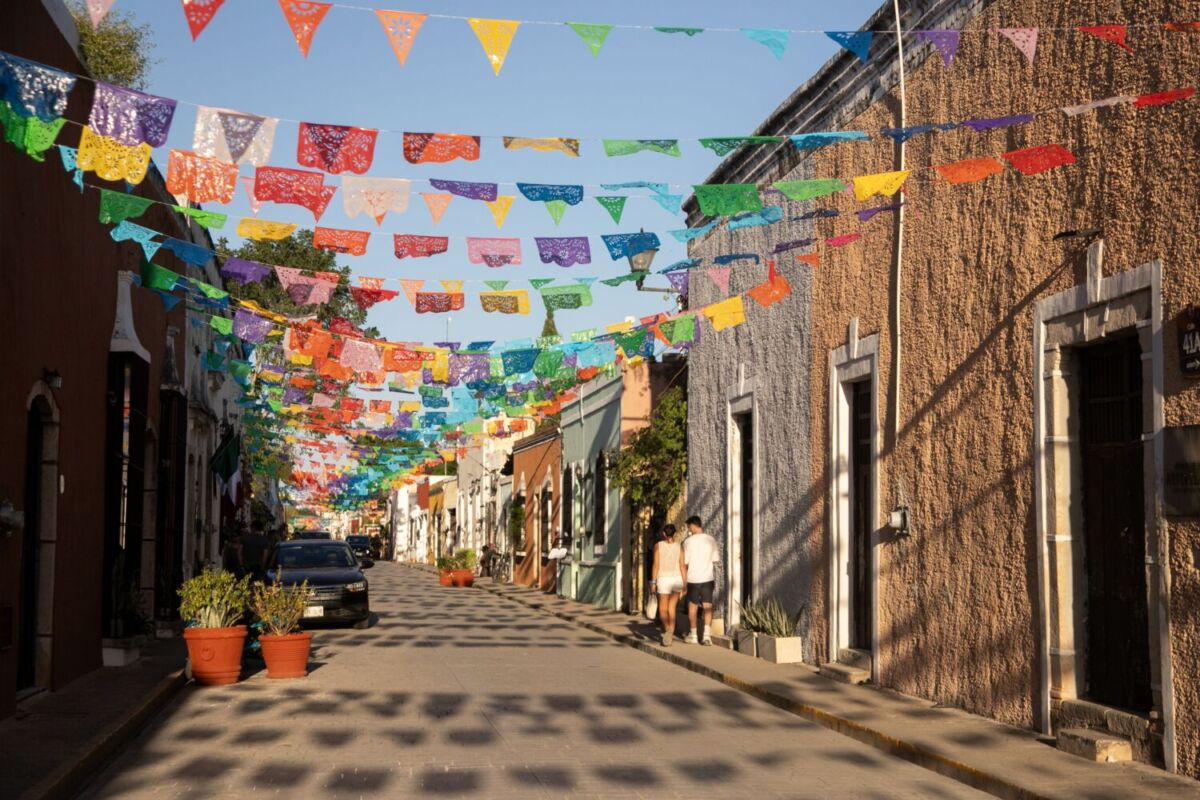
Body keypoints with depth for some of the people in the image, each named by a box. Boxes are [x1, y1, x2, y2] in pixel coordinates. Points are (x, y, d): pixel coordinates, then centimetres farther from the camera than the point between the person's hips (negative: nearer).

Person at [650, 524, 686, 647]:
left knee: (663, 609, 6)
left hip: (663, 579, -2)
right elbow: (682, 566, -1)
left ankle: (667, 630, -20)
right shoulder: (679, 547, 2)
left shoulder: (658, 545, -3)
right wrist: (685, 584, 4)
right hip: (677, 579, 2)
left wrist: (653, 582, -2)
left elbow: (656, 564, -7)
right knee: (671, 608, 11)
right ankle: (669, 638, 6)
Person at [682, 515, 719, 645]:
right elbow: (716, 559, 6)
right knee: (708, 606, 3)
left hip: (693, 578, -2)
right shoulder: (711, 540, -1)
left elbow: (685, 563, -7)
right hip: (708, 578, 2)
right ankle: (707, 634, -7)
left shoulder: (688, 541, -10)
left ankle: (693, 634, 18)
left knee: (692, 606, 11)